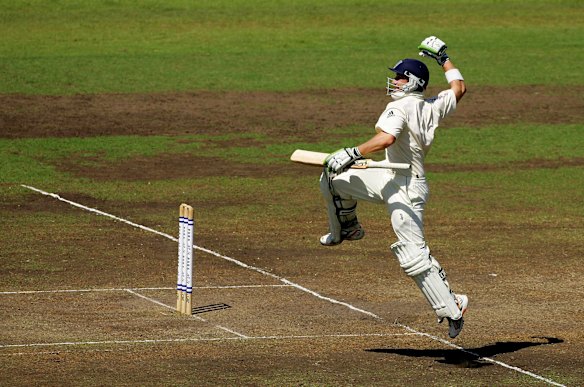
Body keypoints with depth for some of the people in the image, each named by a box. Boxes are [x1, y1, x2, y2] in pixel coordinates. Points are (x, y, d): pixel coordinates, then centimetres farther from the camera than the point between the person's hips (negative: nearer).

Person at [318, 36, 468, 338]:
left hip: (406, 189, -9)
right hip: (390, 180, 9)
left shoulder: (400, 107, -16)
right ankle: (347, 229, 36)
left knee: (413, 254, -13)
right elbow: (459, 88, 24)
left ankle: (451, 308, -13)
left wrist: (352, 154, -30)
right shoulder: (432, 107, 7)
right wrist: (443, 58, 33)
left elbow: (385, 139, -34)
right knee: (334, 178, 15)